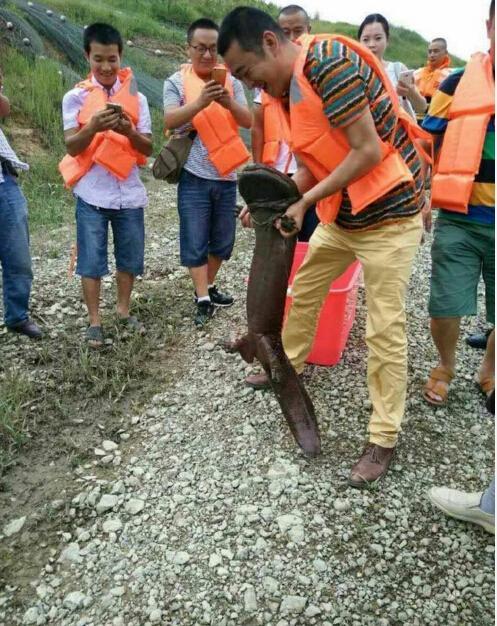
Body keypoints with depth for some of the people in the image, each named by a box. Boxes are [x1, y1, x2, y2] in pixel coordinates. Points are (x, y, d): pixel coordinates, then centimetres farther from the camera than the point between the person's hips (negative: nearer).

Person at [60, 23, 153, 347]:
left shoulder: (137, 98, 4)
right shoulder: (75, 97, 0)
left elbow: (148, 148, 1)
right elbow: (72, 147, -7)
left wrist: (128, 130, -19)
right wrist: (93, 127, -26)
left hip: (129, 194, 2)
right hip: (92, 194, -2)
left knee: (130, 258, 11)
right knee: (91, 260, 2)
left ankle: (124, 311, 29)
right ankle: (95, 321, 16)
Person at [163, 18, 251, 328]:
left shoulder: (231, 81, 7)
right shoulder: (176, 82, -1)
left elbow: (248, 121, -1)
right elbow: (169, 121, -15)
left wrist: (229, 103, -22)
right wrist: (201, 101, -31)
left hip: (227, 176, 3)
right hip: (194, 176, -3)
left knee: (223, 239, 11)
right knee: (195, 241, -2)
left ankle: (209, 286, 31)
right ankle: (203, 300, 7)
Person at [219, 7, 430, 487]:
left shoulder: (327, 61, -21)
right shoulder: (289, 86, 7)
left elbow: (367, 151, -24)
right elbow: (315, 163, 7)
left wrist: (305, 202, -19)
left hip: (388, 213, -9)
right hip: (341, 213, 9)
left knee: (384, 328, -4)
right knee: (303, 292, 18)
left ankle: (383, 439, 8)